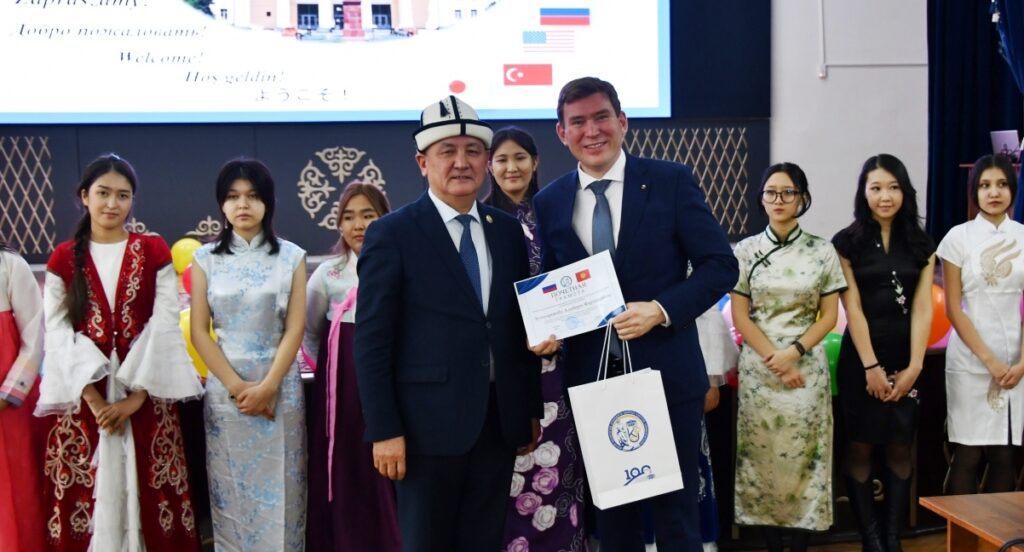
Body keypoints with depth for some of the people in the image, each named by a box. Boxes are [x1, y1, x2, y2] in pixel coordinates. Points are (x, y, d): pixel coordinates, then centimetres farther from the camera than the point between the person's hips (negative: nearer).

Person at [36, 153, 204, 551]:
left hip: (145, 395, 0)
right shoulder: (63, 259, 6)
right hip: (83, 397, 1)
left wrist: (136, 396, -12)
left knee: (149, 496, 1)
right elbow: (58, 335, -1)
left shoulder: (154, 253, 5)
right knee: (85, 498, 2)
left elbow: (164, 326, -3)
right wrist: (95, 400, -12)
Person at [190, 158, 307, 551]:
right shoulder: (206, 259, 4)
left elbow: (295, 329, -2)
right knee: (232, 494, 5)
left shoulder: (291, 257, 3)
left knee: (280, 494, 3)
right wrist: (237, 386, -9)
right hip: (225, 389, 1)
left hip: (280, 387, 0)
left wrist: (267, 386, -12)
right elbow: (199, 332, 0)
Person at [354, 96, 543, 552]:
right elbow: (372, 342, -9)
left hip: (499, 420, 5)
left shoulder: (508, 231, 9)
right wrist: (384, 430, -12)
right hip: (429, 422, -4)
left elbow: (522, 325, 13)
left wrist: (532, 408, 11)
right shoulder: (391, 235, -6)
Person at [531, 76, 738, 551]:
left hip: (666, 373, -3)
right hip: (590, 377, 3)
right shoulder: (549, 202, 5)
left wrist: (660, 309, -18)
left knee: (675, 512, 8)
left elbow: (721, 265, -5)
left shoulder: (671, 181, -4)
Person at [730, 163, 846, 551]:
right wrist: (773, 359, -11)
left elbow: (829, 315, 1)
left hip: (806, 366, 0)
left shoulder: (822, 251, 2)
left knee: (803, 456, 1)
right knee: (763, 456, 3)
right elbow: (740, 316, -1)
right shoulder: (746, 250, 2)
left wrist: (793, 352, -13)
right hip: (759, 368, 1)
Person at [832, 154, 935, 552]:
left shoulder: (921, 245, 7)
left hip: (906, 359, 3)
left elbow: (922, 308, 0)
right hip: (861, 358, -3)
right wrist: (871, 366, -11)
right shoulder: (848, 242, -2)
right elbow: (853, 308, -6)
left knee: (900, 449, 6)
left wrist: (913, 366, -9)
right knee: (860, 448, 1)